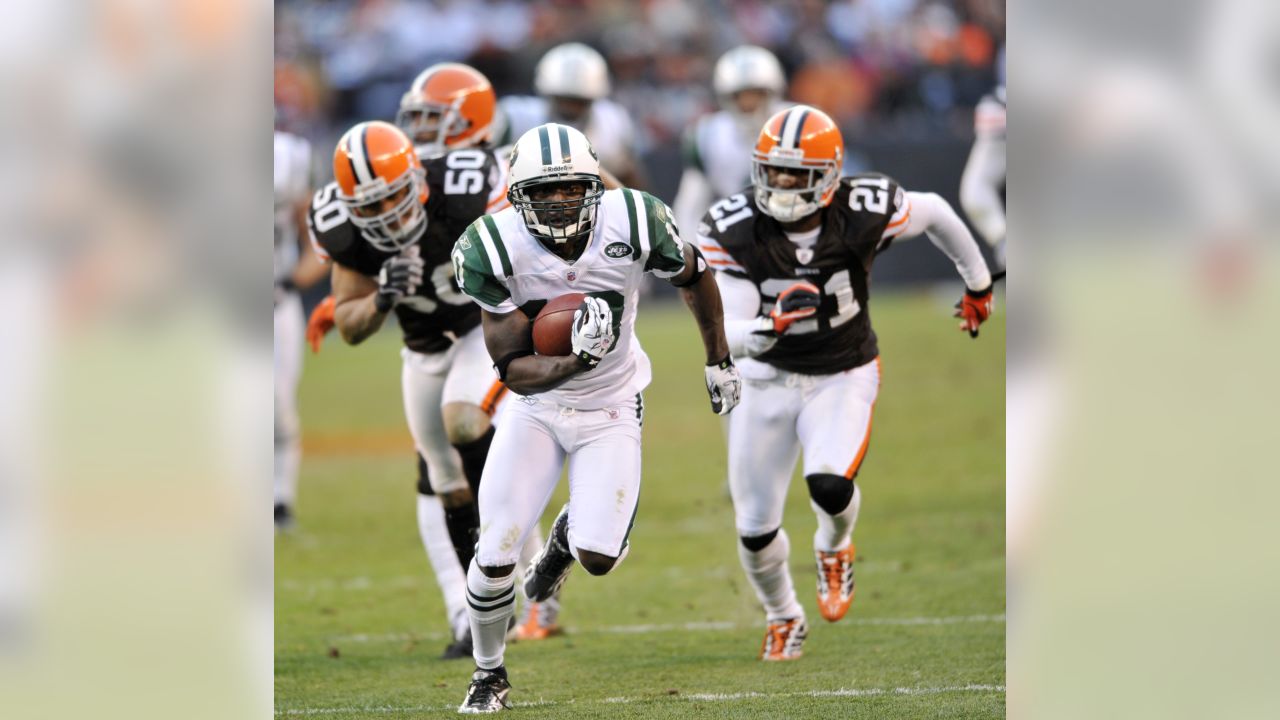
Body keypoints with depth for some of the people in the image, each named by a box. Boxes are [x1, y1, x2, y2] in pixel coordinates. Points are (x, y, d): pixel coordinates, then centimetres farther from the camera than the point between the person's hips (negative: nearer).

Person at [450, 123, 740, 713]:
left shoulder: (633, 223, -23)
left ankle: (569, 533, 30)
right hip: (536, 406, 0)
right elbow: (513, 370, -20)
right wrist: (571, 363, -40)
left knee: (599, 559, -12)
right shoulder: (494, 249, -24)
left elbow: (694, 277, 0)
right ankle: (489, 674, 22)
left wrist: (719, 362, 10)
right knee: (496, 555, -7)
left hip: (611, 410, 0)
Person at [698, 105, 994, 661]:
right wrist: (770, 326, -45)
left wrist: (978, 284, 14)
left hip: (843, 378, -2)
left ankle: (834, 551, 10)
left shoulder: (866, 215, -22)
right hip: (766, 380, 2)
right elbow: (728, 338, -22)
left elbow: (935, 212, 0)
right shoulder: (733, 232, -21)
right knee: (756, 529, 4)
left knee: (830, 486, -28)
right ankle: (782, 618, 36)